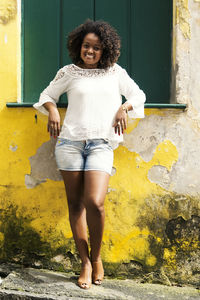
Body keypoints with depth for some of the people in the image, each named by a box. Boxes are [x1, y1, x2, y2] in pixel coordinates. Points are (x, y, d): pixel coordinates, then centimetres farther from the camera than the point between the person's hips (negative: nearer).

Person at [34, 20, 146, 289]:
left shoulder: (115, 72, 12)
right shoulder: (69, 72, 10)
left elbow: (138, 95, 20)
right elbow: (47, 95, 20)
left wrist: (124, 108, 0)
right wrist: (52, 109, -2)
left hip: (101, 144, -1)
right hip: (70, 142, 1)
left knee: (95, 203, -17)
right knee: (75, 204, 3)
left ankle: (96, 257, 9)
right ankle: (85, 263, 16)